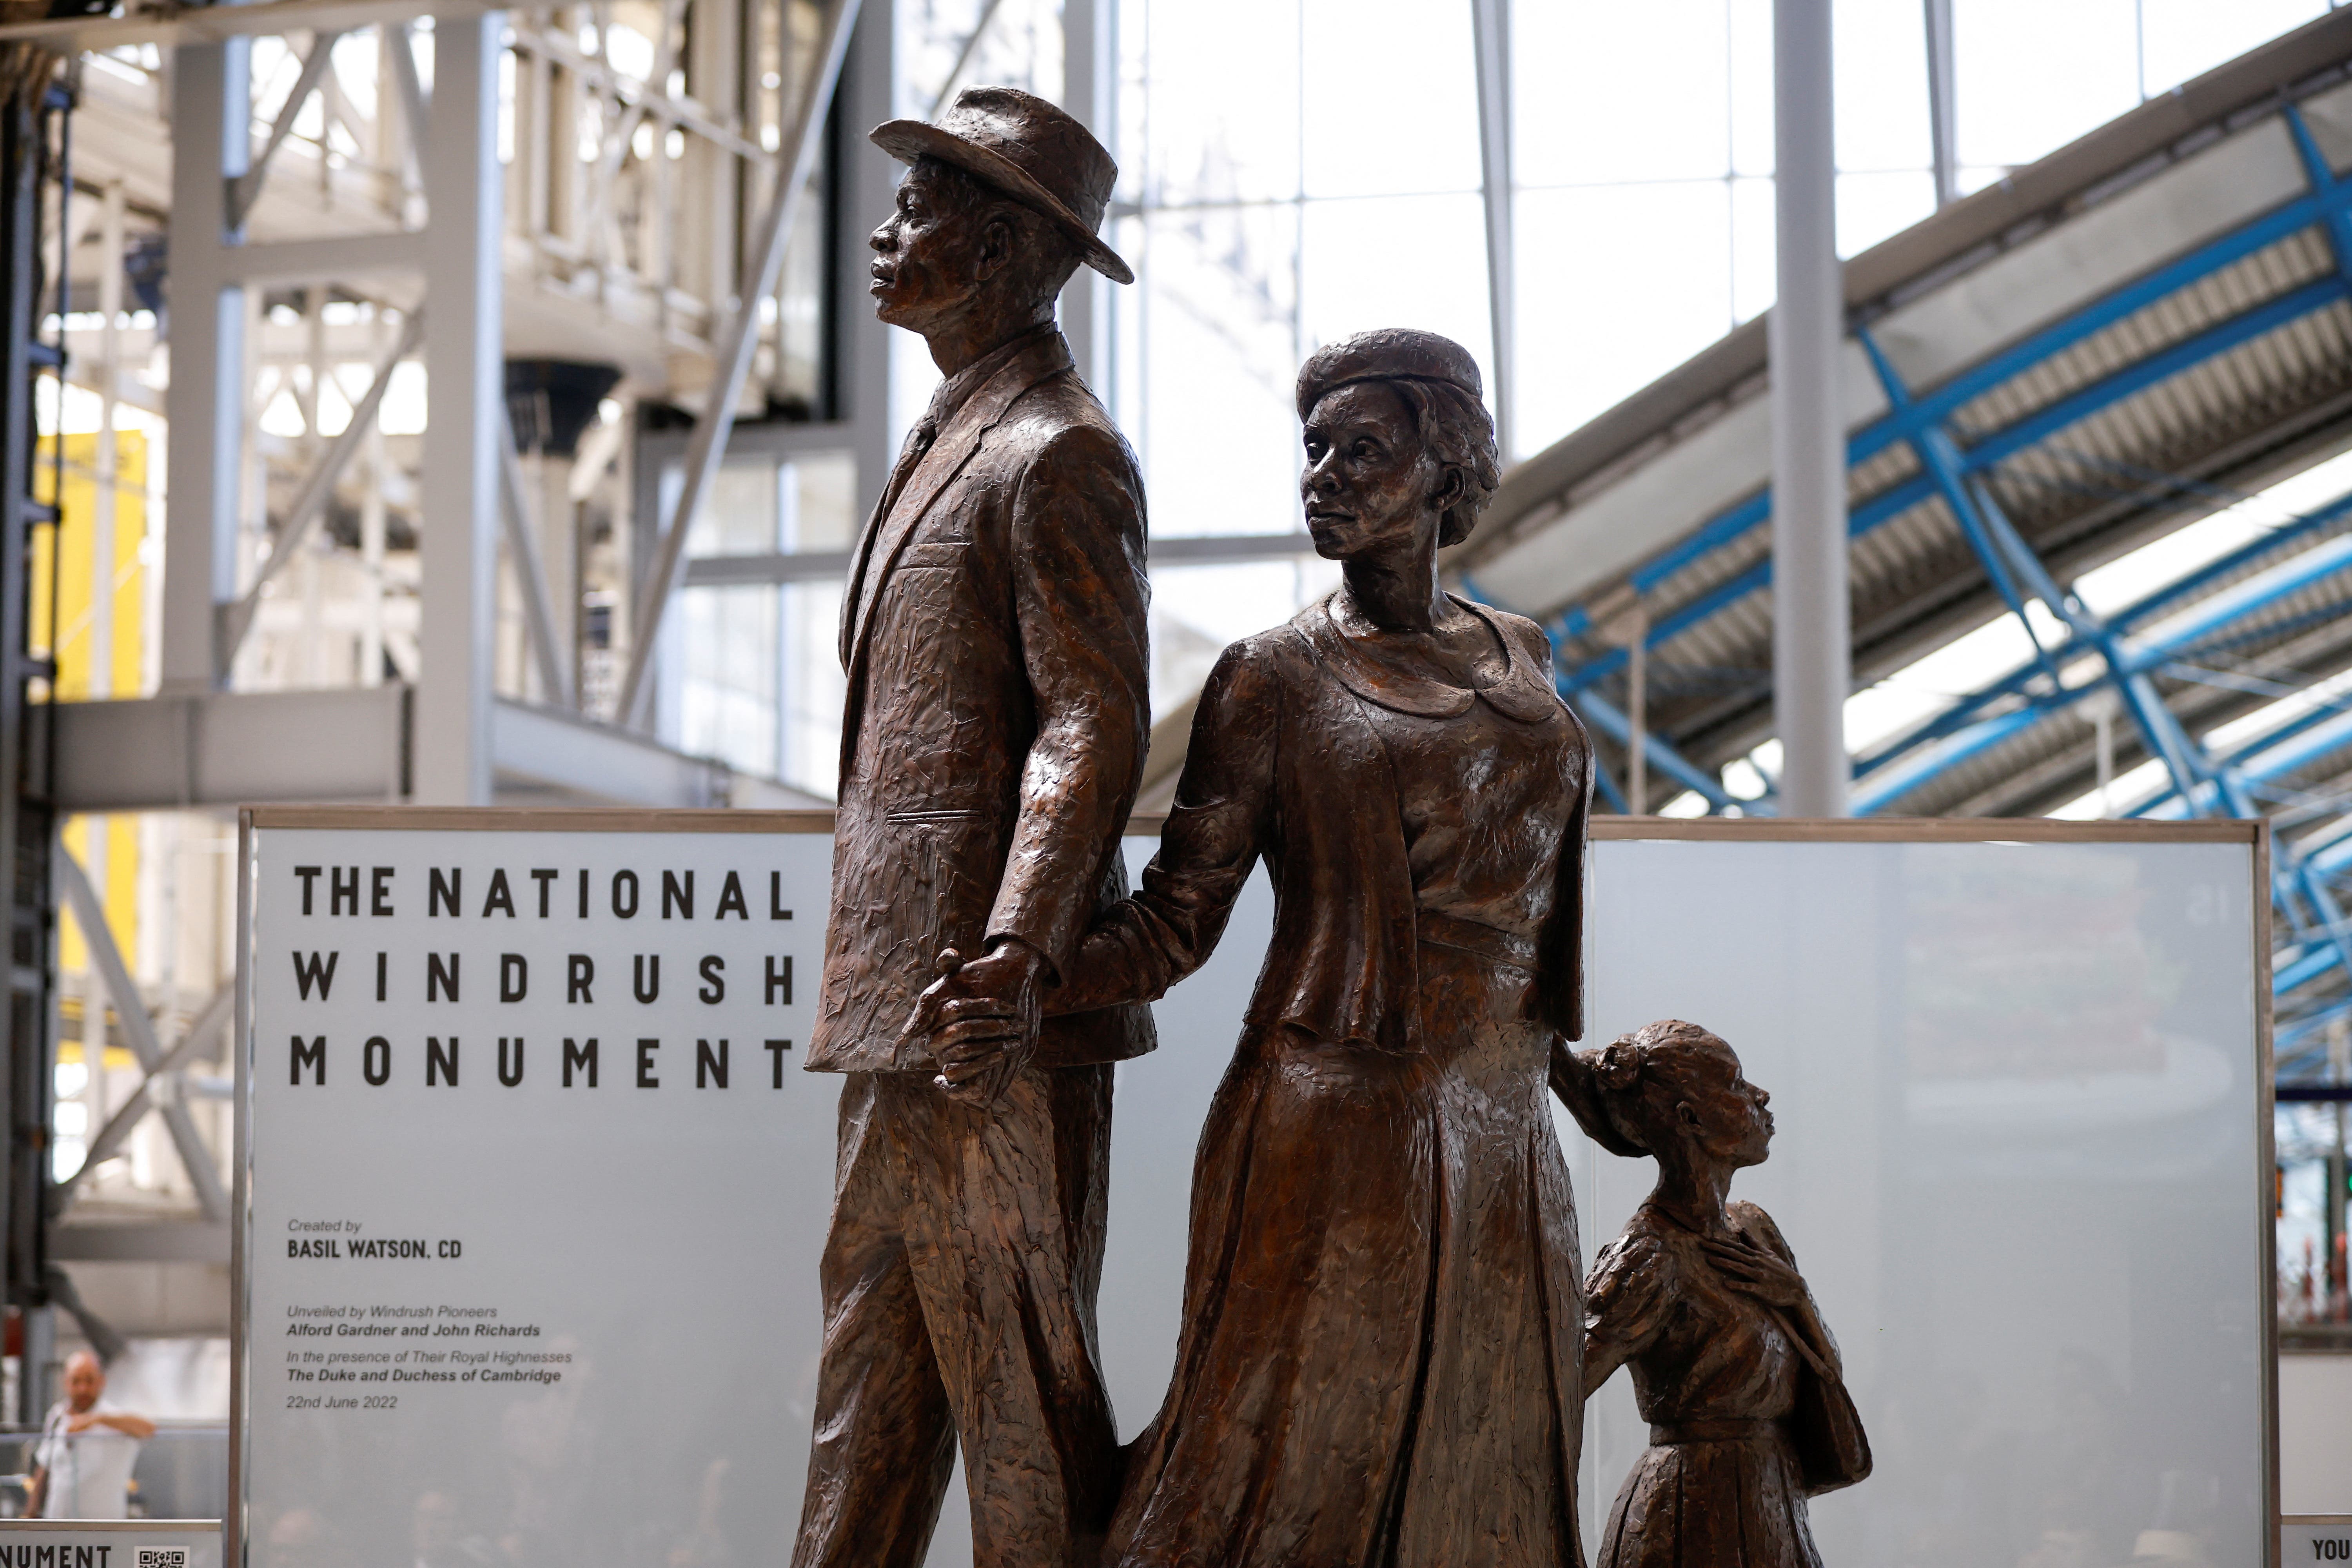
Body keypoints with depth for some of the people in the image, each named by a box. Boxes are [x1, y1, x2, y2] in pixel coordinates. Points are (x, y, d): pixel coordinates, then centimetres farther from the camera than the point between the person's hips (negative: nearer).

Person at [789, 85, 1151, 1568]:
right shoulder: (964, 437, 21)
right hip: (905, 994, 10)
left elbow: (1095, 723, -19)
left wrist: (1017, 943, -31)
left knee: (1018, 1364, -4)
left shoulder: (1058, 456, -12)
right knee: (877, 1343, 13)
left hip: (993, 999, -10)